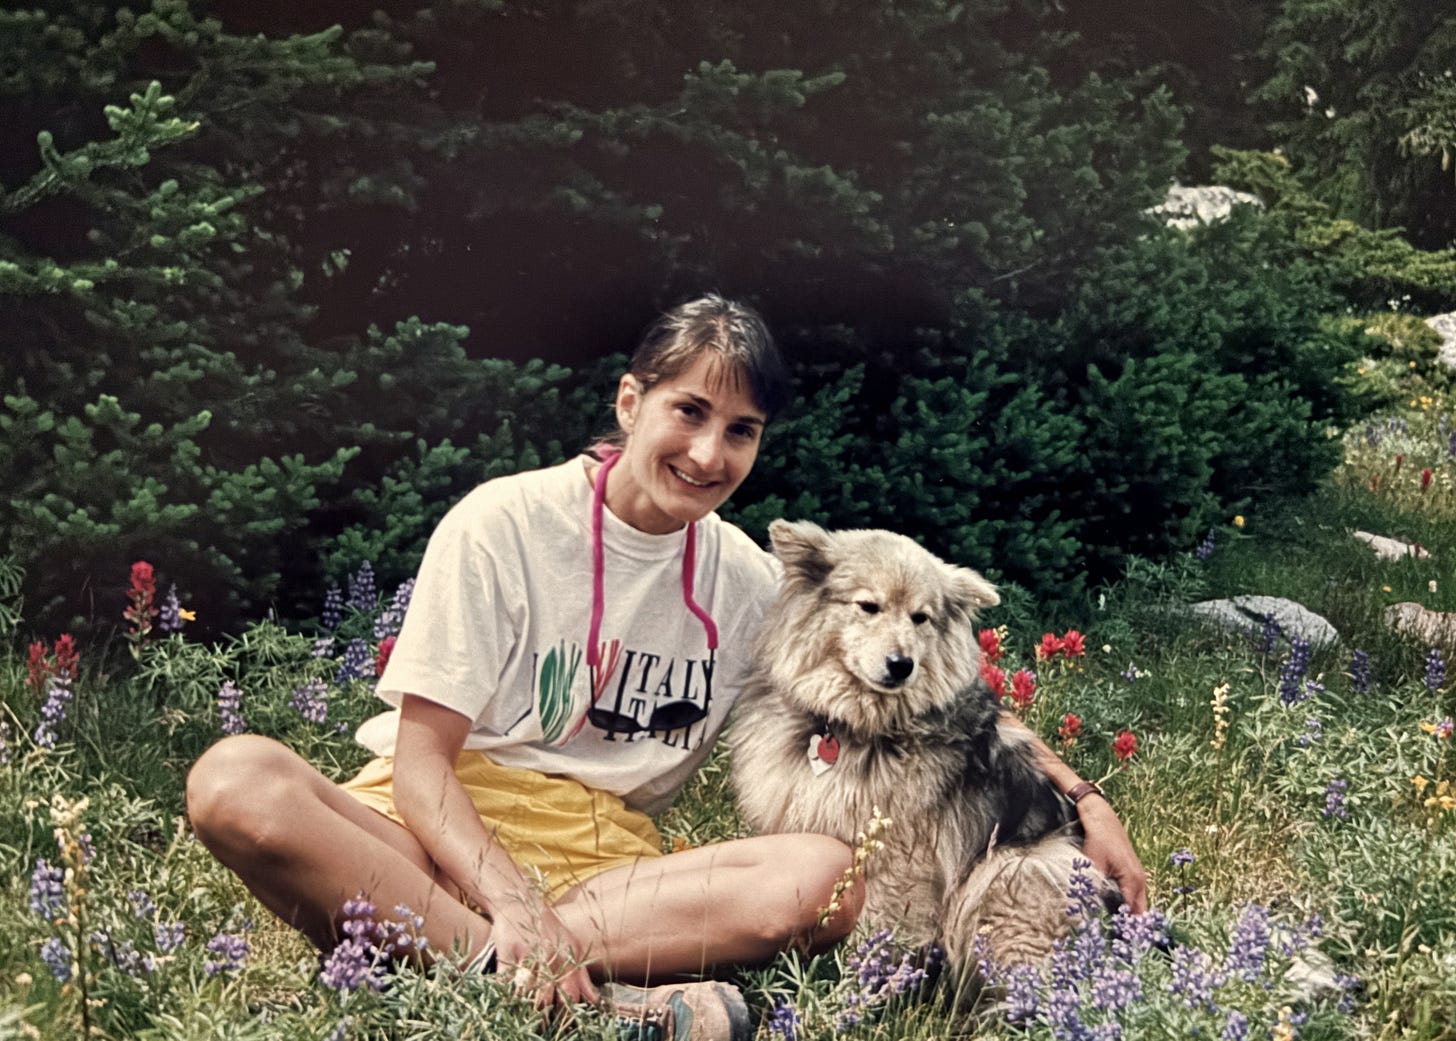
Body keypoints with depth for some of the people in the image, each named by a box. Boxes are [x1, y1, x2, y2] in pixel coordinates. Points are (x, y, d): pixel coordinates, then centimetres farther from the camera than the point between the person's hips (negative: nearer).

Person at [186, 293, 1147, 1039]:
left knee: (827, 879, -27)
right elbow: (422, 757, -8)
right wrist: (511, 902, -25)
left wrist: (1079, 797, 3)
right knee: (239, 780, -35)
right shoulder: (503, 525, -4)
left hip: (603, 858, 3)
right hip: (438, 836, -3)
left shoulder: (750, 582, 8)